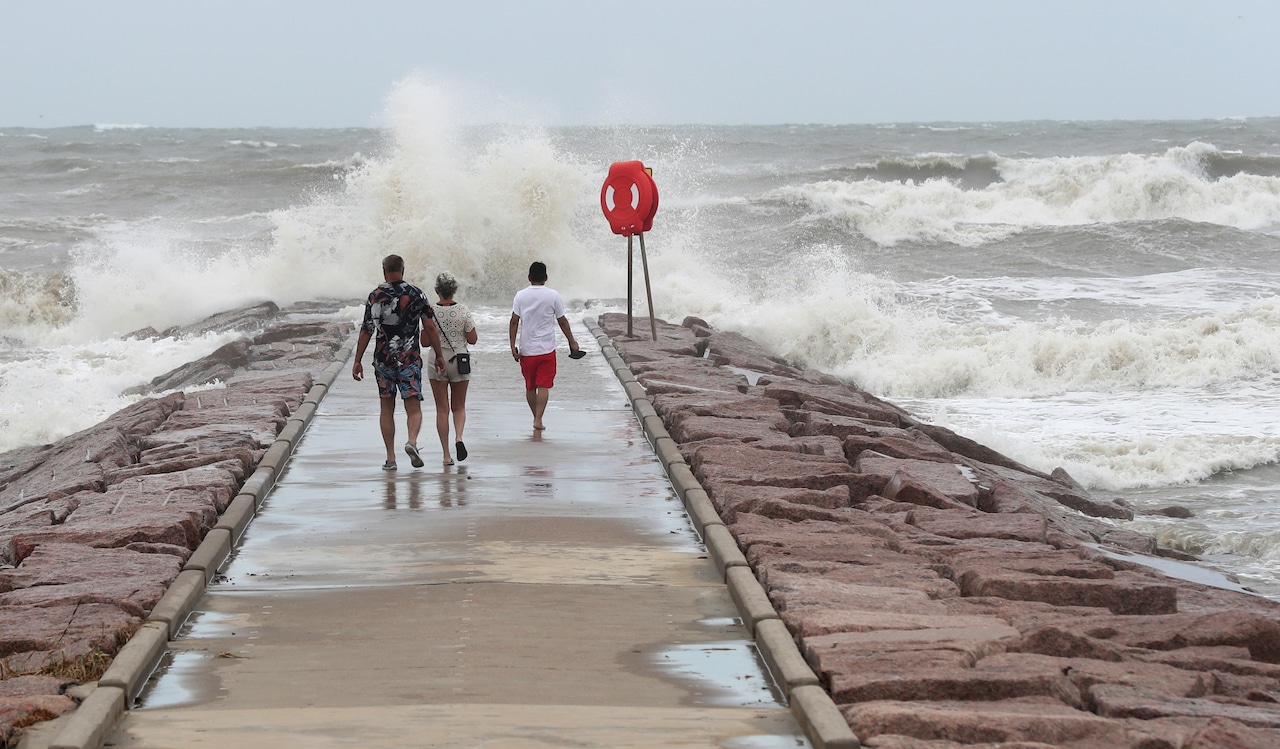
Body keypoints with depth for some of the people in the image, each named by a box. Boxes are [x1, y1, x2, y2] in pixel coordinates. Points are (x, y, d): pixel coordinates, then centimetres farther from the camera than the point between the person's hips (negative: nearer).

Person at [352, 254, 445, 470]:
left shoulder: (375, 296, -2)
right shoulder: (416, 294, 0)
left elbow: (366, 332, -1)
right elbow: (430, 327, -2)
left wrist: (357, 361, 6)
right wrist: (439, 355, 7)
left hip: (383, 359, 1)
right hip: (410, 359, -1)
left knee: (386, 409, 11)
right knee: (414, 408, 1)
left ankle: (390, 458, 8)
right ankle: (412, 441, -28)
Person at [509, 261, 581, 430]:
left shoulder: (521, 295, 0)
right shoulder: (553, 296, -3)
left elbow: (514, 321, -4)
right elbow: (562, 322, 1)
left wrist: (513, 346, -1)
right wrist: (572, 342, 11)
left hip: (526, 349, 2)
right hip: (547, 349, -2)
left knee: (530, 387, 15)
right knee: (544, 386, -2)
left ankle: (536, 417, 25)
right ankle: (538, 419, -12)